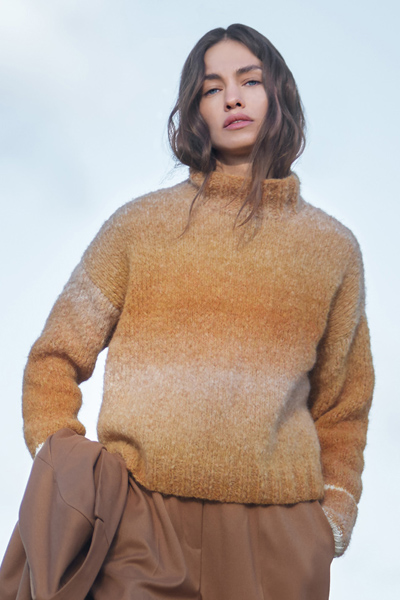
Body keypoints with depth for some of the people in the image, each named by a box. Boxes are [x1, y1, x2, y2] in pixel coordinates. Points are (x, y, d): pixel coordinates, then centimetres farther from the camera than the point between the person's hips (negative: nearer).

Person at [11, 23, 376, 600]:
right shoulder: (140, 225, 8)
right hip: (144, 518, -1)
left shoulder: (334, 248, 11)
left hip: (280, 533, 1)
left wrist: (335, 517, 7)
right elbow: (54, 361, 9)